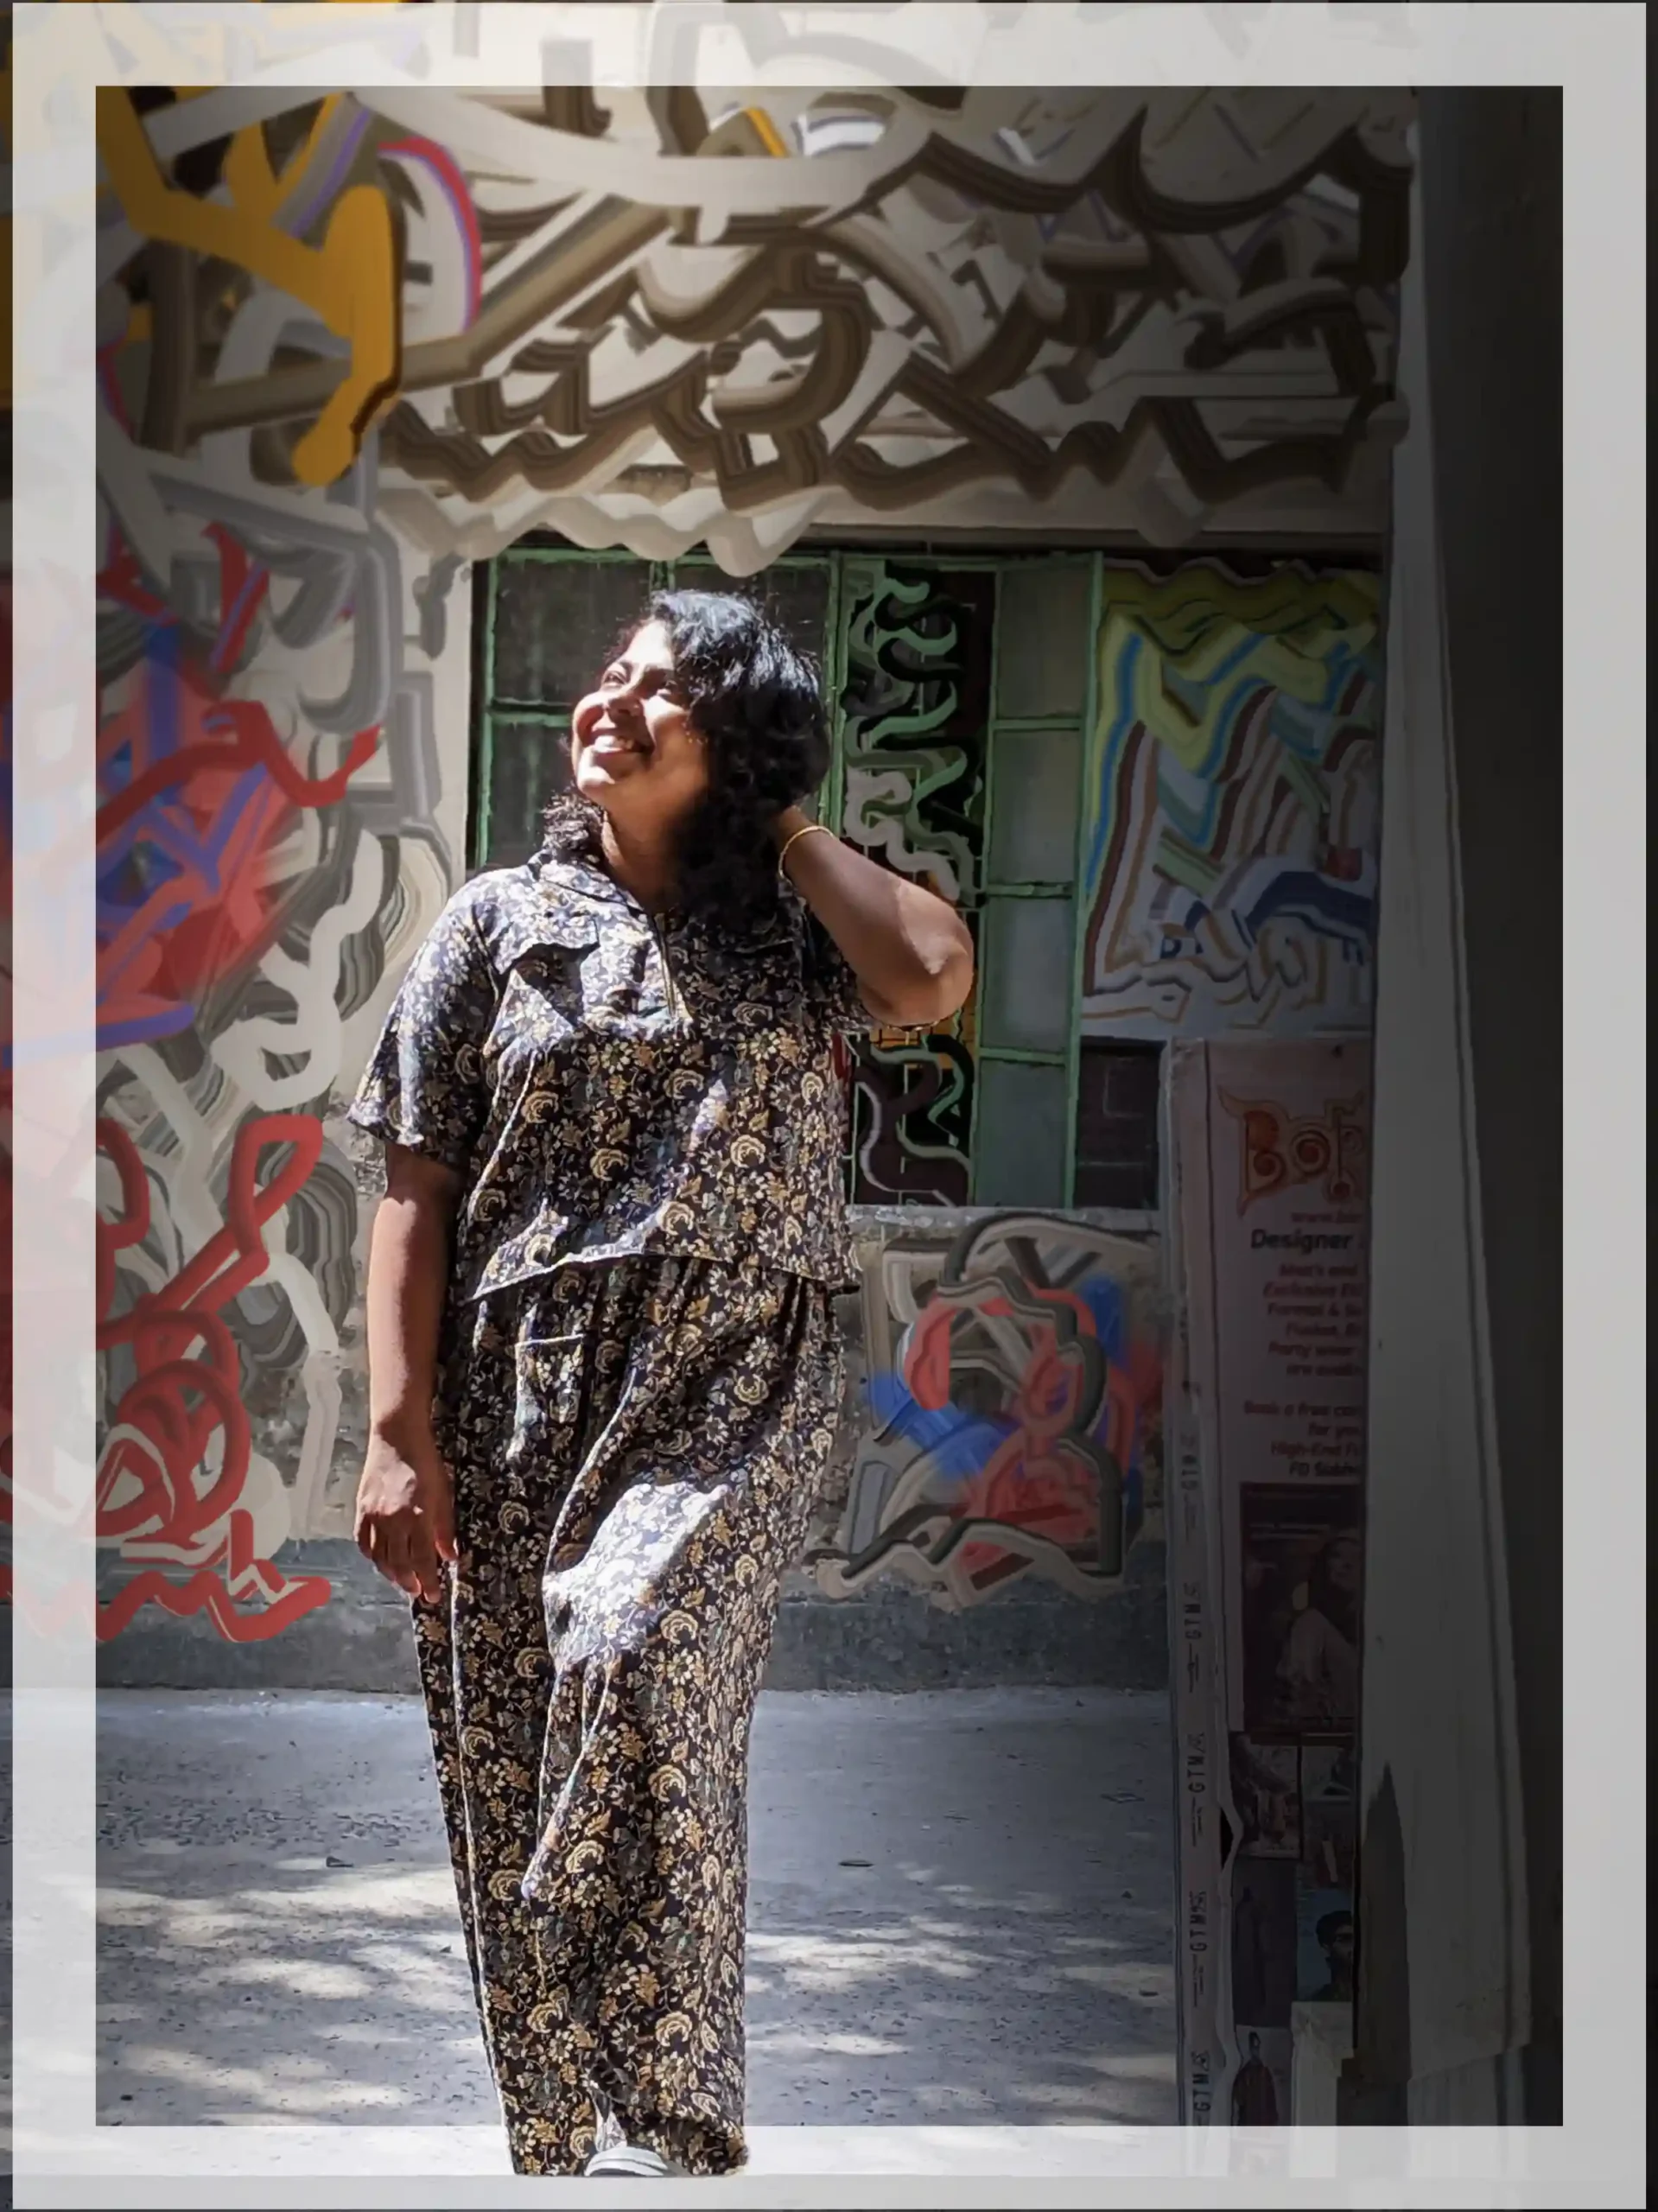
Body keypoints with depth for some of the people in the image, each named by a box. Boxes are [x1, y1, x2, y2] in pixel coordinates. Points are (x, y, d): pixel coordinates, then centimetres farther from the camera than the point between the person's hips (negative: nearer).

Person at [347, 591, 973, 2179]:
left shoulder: (788, 928, 9)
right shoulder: (502, 920, 10)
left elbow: (934, 978, -14)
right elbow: (416, 1187, 5)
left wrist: (781, 820, 1)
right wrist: (399, 1435, -5)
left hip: (733, 1393, -2)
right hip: (519, 1401, 3)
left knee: (634, 1649, -28)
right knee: (511, 1778, 0)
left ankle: (663, 2128, -25)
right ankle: (559, 2148, 13)